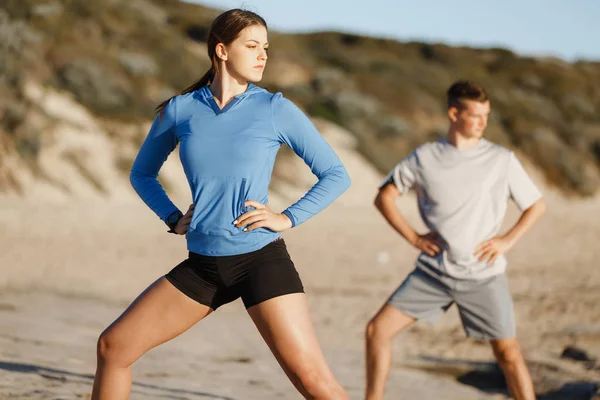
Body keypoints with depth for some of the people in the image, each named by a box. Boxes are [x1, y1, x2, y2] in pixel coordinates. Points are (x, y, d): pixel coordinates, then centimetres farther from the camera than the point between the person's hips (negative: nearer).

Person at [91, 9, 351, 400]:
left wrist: (288, 218, -8)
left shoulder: (277, 110, -2)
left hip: (262, 260, -4)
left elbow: (336, 175, 3)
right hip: (203, 265, 4)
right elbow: (142, 173, 21)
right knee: (113, 345, 3)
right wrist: (173, 218, 6)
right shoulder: (180, 109, 5)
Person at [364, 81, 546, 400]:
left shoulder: (501, 160, -1)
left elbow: (536, 205, 7)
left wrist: (508, 240, -7)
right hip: (433, 272, 2)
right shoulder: (424, 158, 2)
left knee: (507, 351, -2)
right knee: (378, 329, -4)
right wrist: (413, 237, 0)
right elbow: (384, 196, 11)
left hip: (483, 275, -2)